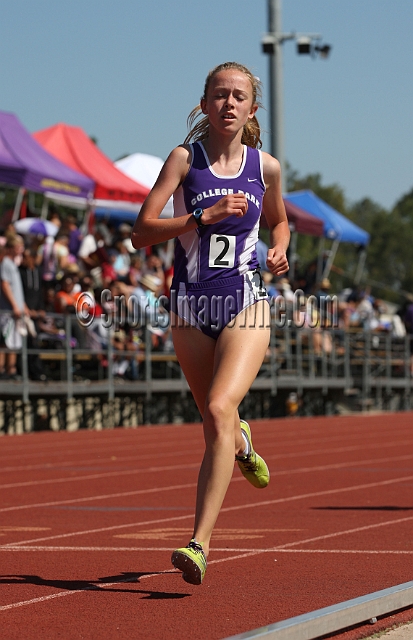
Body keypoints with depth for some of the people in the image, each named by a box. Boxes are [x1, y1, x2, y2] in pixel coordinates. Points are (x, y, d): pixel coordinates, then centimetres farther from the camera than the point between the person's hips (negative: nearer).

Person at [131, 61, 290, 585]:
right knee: (216, 424, 15)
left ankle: (199, 544, -24)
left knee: (220, 409, -22)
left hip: (246, 305, -1)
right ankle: (241, 444, 57)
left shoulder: (266, 167, 3)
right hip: (191, 306, 1)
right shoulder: (184, 158, -4)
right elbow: (141, 233, -11)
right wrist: (205, 215, -20)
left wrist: (280, 251, 2)